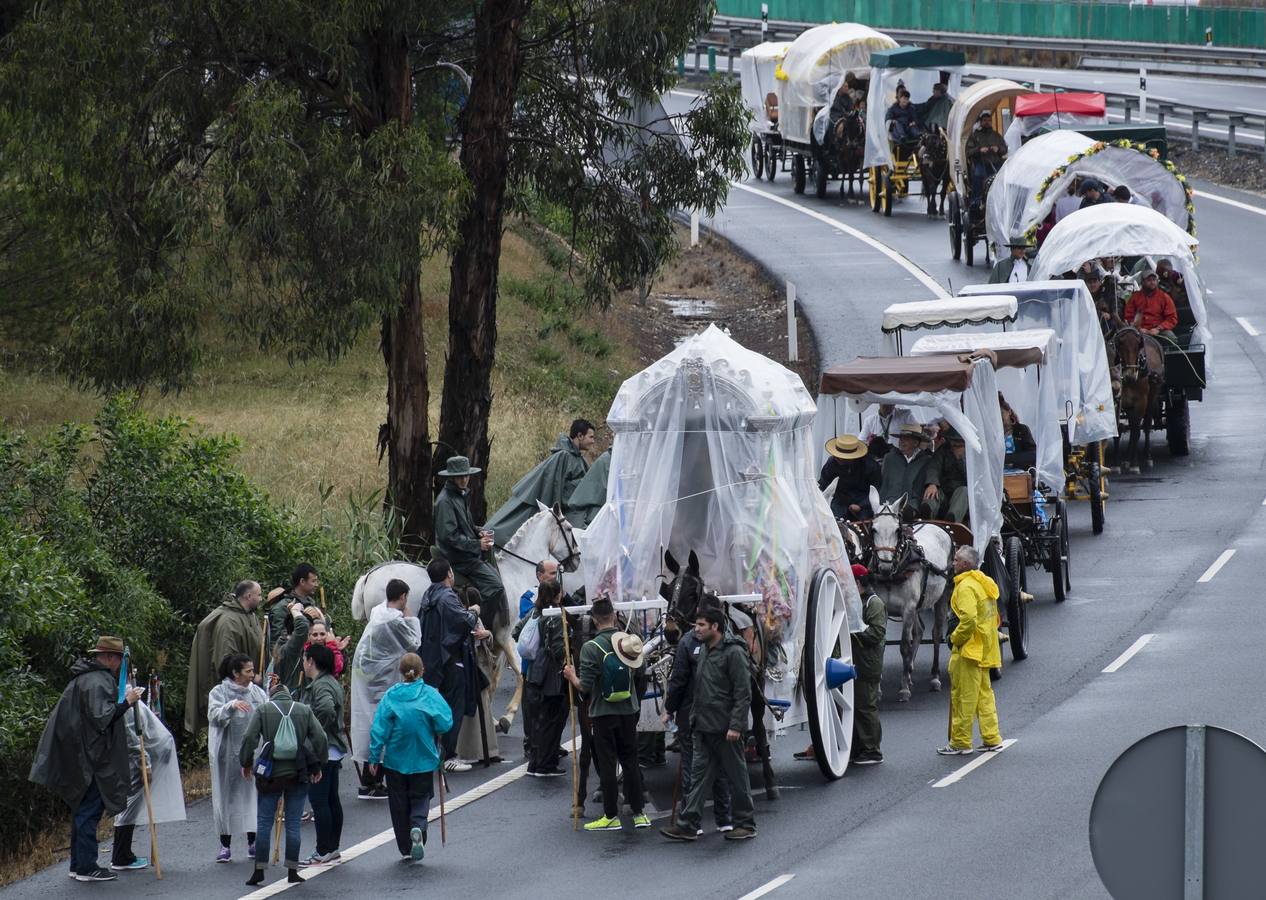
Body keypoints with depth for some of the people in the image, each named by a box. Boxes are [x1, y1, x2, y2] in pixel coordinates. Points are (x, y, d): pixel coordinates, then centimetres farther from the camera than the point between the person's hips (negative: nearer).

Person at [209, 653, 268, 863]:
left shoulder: (257, 692, 7)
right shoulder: (219, 692, -3)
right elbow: (214, 716, -17)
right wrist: (231, 706, -33)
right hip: (228, 754, -3)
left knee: (253, 794, 4)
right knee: (228, 796, 1)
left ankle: (252, 843, 14)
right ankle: (225, 845, 8)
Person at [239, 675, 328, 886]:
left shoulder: (262, 710, 0)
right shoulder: (304, 711, 5)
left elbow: (249, 738, -8)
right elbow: (320, 738, 0)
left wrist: (246, 764, 6)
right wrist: (318, 766, 11)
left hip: (270, 774, -2)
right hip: (298, 774, 2)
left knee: (264, 824, 6)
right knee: (293, 824, 6)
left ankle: (259, 870, 4)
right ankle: (292, 871, 7)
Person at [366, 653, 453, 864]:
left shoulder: (390, 696, -7)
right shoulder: (430, 695, -9)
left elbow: (379, 730, -8)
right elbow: (445, 724, -13)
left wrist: (374, 757, -1)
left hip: (395, 760, 0)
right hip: (423, 760, 0)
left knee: (398, 803, 12)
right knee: (420, 798, 11)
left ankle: (405, 849, 16)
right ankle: (417, 828, -19)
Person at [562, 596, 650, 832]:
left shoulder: (591, 648, -15)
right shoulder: (629, 641, -4)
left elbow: (585, 687, -15)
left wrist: (572, 676, 4)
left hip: (603, 713, -4)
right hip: (628, 712, 4)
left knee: (607, 765, 4)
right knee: (631, 762, 12)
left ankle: (611, 816, 7)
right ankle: (638, 814, 14)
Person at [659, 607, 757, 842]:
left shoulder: (733, 653, -13)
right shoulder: (705, 651, 15)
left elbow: (743, 693, -16)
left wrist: (736, 726, -21)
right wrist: (694, 718, 15)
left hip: (725, 730, -8)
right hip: (702, 727, 8)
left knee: (736, 776, 2)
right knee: (699, 776, 5)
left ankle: (744, 824, 11)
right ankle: (687, 825, 3)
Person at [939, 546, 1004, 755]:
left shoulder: (966, 587, -18)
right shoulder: (986, 583, 13)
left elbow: (968, 620, -28)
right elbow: (994, 617, 19)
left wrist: (955, 639, -14)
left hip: (969, 650, -10)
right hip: (985, 650, 10)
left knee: (963, 696, -3)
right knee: (984, 693, 16)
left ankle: (960, 743, 2)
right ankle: (992, 739, 18)